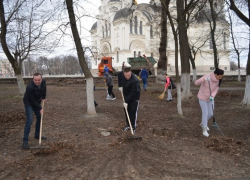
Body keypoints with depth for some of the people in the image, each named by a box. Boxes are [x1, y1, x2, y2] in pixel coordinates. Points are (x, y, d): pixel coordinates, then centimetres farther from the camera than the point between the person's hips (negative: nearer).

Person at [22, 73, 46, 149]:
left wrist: (43, 97, 11)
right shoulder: (30, 87, -36)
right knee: (29, 120, -17)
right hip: (29, 103, -7)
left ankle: (37, 135, 28)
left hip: (37, 102, 7)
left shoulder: (43, 82, -19)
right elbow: (32, 100, -26)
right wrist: (40, 108, -17)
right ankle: (25, 141, -12)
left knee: (40, 117, 11)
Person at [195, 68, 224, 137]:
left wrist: (212, 96, -25)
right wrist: (204, 80, -47)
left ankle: (203, 123, 36)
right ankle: (204, 130, 5)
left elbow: (216, 89, -6)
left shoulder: (218, 80, -8)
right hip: (203, 98, -6)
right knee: (205, 113, -7)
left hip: (210, 98, 6)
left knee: (210, 113, 9)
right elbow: (196, 83, -30)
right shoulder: (207, 77, -26)